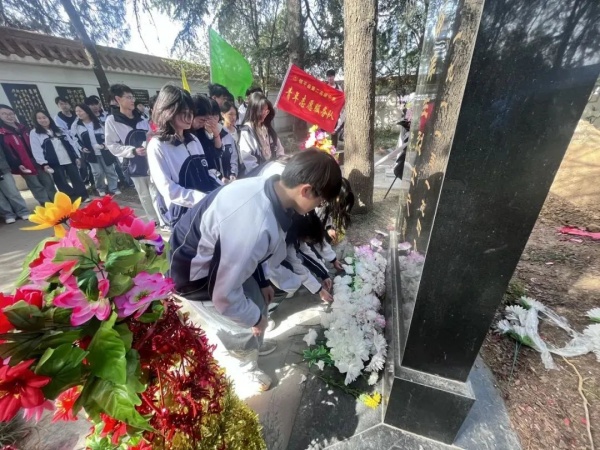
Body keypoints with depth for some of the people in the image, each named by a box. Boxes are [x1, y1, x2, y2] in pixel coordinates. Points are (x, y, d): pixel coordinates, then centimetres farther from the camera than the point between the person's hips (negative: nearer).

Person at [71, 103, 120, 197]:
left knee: (110, 170, 4)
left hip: (103, 151, 0)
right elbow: (74, 139, 6)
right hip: (90, 153, 0)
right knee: (98, 172, 1)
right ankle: (101, 189, 18)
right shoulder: (76, 125, 3)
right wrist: (82, 148, -8)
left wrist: (105, 144, -11)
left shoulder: (97, 122, 3)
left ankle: (114, 188, 15)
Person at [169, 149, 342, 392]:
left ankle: (254, 345, 55)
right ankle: (247, 369, 44)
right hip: (194, 273, -7)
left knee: (257, 303, 22)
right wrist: (254, 319, -10)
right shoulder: (256, 227, -42)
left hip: (214, 254, 8)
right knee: (242, 328, 9)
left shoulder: (266, 186, -14)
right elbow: (224, 295, -30)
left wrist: (262, 281, 11)